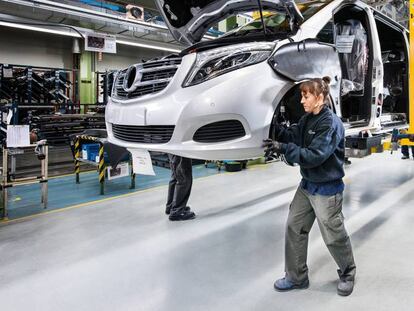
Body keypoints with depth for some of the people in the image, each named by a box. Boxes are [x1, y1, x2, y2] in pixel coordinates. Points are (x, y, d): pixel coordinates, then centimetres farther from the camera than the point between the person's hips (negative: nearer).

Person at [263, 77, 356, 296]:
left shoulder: (331, 123, -21)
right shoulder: (307, 119, 5)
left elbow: (314, 156, -28)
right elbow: (294, 137, 2)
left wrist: (283, 148, -33)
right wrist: (276, 128, -13)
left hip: (327, 189, -8)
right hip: (307, 184, 8)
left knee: (334, 236, 8)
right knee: (294, 228, 10)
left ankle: (347, 274, 35)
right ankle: (296, 277, 24)